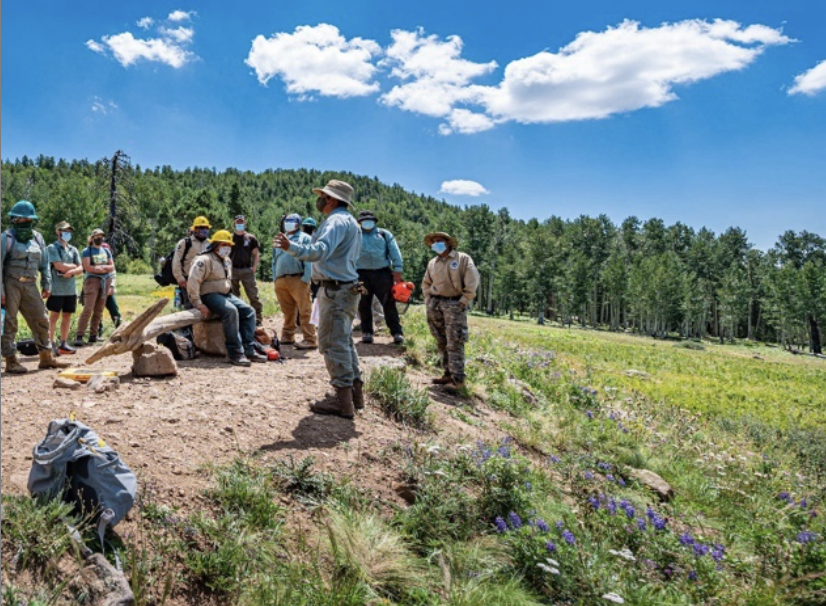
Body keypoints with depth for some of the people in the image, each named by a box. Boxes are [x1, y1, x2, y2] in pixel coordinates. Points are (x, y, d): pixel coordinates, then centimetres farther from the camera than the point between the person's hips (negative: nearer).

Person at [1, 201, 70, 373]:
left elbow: (44, 263, 17)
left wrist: (47, 284, 11)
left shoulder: (37, 238, 12)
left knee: (41, 320, 6)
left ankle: (46, 357, 13)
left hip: (30, 285, 6)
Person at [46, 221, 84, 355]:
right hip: (57, 288, -5)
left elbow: (80, 269, 8)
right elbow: (59, 266, -14)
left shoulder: (73, 250, 15)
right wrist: (73, 266, 1)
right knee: (54, 316, -2)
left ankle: (63, 344, 14)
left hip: (71, 289, 5)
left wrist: (71, 271, -12)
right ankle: (50, 344, 3)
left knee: (67, 316, 7)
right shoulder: (52, 248, -2)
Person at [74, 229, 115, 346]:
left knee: (99, 310, 6)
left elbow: (112, 267, 11)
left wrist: (100, 267, -8)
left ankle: (93, 335, 12)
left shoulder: (106, 251, 17)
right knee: (88, 309, -15)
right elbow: (87, 267, -10)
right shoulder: (87, 251, 2)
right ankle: (79, 336, -17)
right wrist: (104, 268, -5)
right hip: (92, 280, -5)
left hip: (105, 281, 5)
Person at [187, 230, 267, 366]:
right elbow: (192, 282, -20)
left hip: (226, 294, 9)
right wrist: (198, 304, -23)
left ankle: (249, 350, -12)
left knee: (249, 311, -7)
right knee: (231, 311, -34)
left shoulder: (227, 261, 18)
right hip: (210, 295, -9)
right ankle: (235, 353, -31)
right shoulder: (205, 260, -12)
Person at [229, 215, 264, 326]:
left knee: (253, 295, -5)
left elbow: (256, 254, 8)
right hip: (233, 270, 1)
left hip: (247, 270, -1)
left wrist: (254, 267, -3)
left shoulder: (251, 238, 6)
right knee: (233, 296, 8)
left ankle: (258, 317, -1)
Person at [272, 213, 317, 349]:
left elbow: (310, 261, -6)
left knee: (305, 312, -8)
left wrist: (306, 279, -15)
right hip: (281, 281, 6)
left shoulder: (305, 238, 5)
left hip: (298, 279, -6)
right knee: (287, 312, 13)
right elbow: (274, 261, 24)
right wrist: (275, 279, 12)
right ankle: (287, 336, 24)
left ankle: (310, 340, -9)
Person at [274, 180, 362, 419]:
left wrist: (292, 247, -40)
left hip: (335, 290, -11)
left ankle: (342, 401, -5)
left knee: (332, 343, -7)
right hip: (347, 288, 11)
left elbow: (320, 250, -30)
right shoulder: (350, 222, 17)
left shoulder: (336, 221, -15)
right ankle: (355, 391, 24)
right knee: (343, 341, 17)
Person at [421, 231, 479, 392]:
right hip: (434, 304, 6)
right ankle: (448, 373, 17)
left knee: (454, 343, -10)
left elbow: (472, 282, -8)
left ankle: (457, 379, -9)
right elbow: (426, 284, 24)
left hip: (454, 304, -6)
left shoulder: (463, 259, -2)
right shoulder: (432, 263, 12)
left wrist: (463, 302, -12)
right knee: (441, 343, 8)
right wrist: (428, 300, 12)